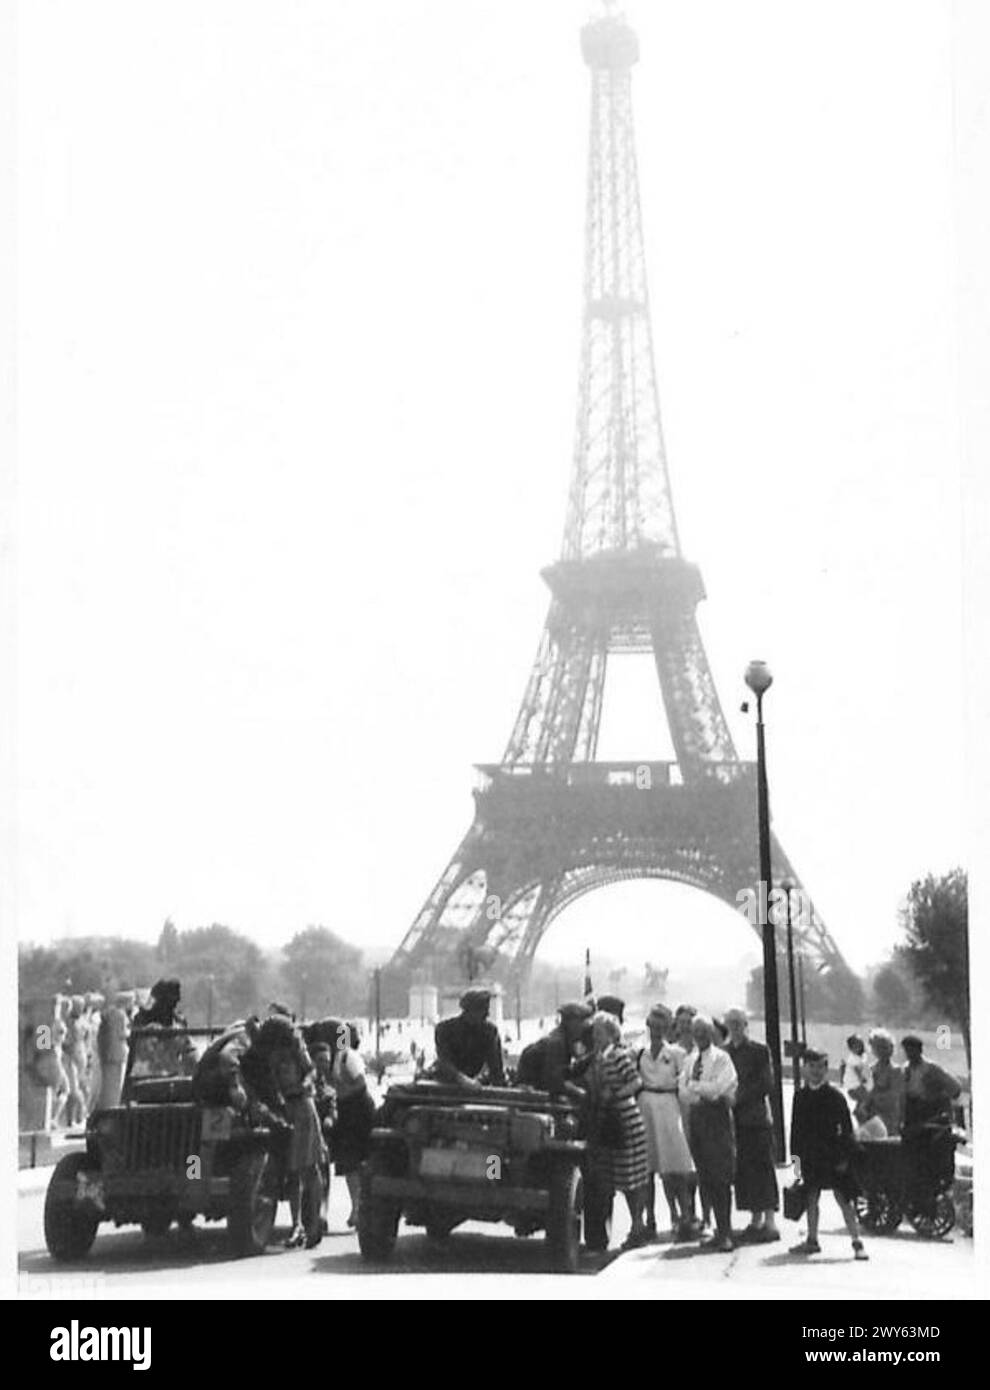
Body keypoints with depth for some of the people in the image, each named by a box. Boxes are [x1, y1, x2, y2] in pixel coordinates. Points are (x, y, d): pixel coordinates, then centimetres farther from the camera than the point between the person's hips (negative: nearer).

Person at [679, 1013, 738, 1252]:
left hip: (716, 1117, -6)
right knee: (705, 1178, 6)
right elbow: (683, 1090, 8)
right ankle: (720, 1230, 12)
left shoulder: (721, 1058, -2)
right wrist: (705, 1091, -7)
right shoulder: (690, 1059, 15)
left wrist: (694, 1085, -4)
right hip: (696, 1116, 6)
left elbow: (716, 1088, -13)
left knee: (720, 1178, -8)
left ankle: (725, 1234, -6)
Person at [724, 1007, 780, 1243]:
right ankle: (755, 1220, 12)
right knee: (743, 1169, 5)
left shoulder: (759, 1051, -2)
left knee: (762, 1167, -5)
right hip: (735, 1119, 5)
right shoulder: (725, 1052, 11)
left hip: (756, 1118, -5)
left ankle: (770, 1221, -5)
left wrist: (739, 1096, -13)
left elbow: (766, 1084, -8)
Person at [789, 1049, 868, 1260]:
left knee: (843, 1199, -6)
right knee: (811, 1198, 12)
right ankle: (812, 1240, 24)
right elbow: (796, 1126, 10)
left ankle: (857, 1242, -3)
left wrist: (844, 1157, -10)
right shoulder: (801, 1096, 6)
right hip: (810, 1154, 5)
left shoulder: (835, 1095, -8)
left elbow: (846, 1127, -6)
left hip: (832, 1154, -5)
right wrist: (796, 1156, 6)